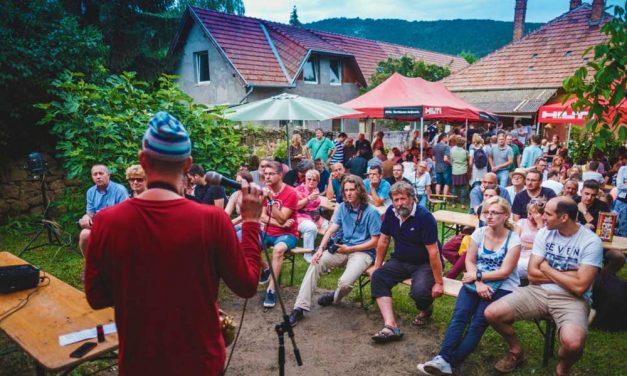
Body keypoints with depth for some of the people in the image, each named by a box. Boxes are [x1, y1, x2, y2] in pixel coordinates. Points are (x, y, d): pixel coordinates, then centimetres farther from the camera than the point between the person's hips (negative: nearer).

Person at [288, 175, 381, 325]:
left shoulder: (371, 212, -9)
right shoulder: (342, 207, 6)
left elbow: (375, 241, -9)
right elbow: (331, 230, 1)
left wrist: (350, 249, -13)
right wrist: (321, 248, -17)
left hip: (362, 252, -5)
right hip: (342, 248, 5)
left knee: (345, 282, -29)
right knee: (315, 263, -21)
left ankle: (335, 297, 11)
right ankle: (300, 307, -18)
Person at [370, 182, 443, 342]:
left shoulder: (424, 217, -23)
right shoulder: (391, 212, -5)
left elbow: (433, 252, -23)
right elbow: (383, 240, 5)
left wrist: (439, 283, -22)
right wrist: (377, 267, 6)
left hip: (424, 263, -5)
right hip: (400, 260, 5)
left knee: (419, 292, -30)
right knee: (377, 277, -18)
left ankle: (426, 310, 10)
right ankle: (391, 326, -27)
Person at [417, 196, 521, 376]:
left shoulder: (513, 240, -6)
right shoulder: (479, 233, 5)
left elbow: (504, 272, -11)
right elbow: (469, 262, 3)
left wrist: (478, 275, -10)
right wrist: (478, 283, -13)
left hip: (501, 287, -3)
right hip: (476, 283, 3)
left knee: (478, 322, -23)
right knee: (459, 315, -22)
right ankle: (443, 359, -32)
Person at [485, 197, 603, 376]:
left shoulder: (591, 242, -11)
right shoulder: (544, 233, 2)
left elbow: (579, 287, -18)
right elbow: (532, 275, -1)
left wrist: (546, 269, -7)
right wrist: (569, 275, -9)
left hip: (572, 299, -4)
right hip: (538, 292, 4)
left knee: (572, 342, -36)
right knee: (492, 313, -15)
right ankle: (516, 351, 16)